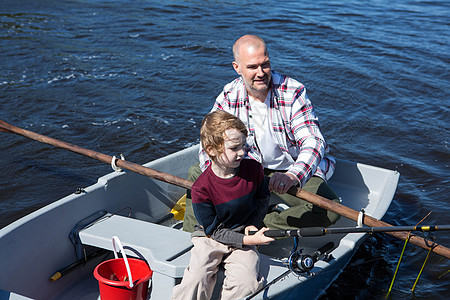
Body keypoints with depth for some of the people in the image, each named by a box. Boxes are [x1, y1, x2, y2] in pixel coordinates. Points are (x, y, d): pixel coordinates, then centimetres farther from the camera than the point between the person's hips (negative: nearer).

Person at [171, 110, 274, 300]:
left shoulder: (253, 169, -9)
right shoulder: (201, 188, -20)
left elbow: (263, 198, 11)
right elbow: (214, 231, -13)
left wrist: (253, 225, -4)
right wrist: (247, 240, -23)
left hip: (245, 235, 2)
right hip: (211, 238, -2)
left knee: (246, 281, -22)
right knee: (197, 279, -24)